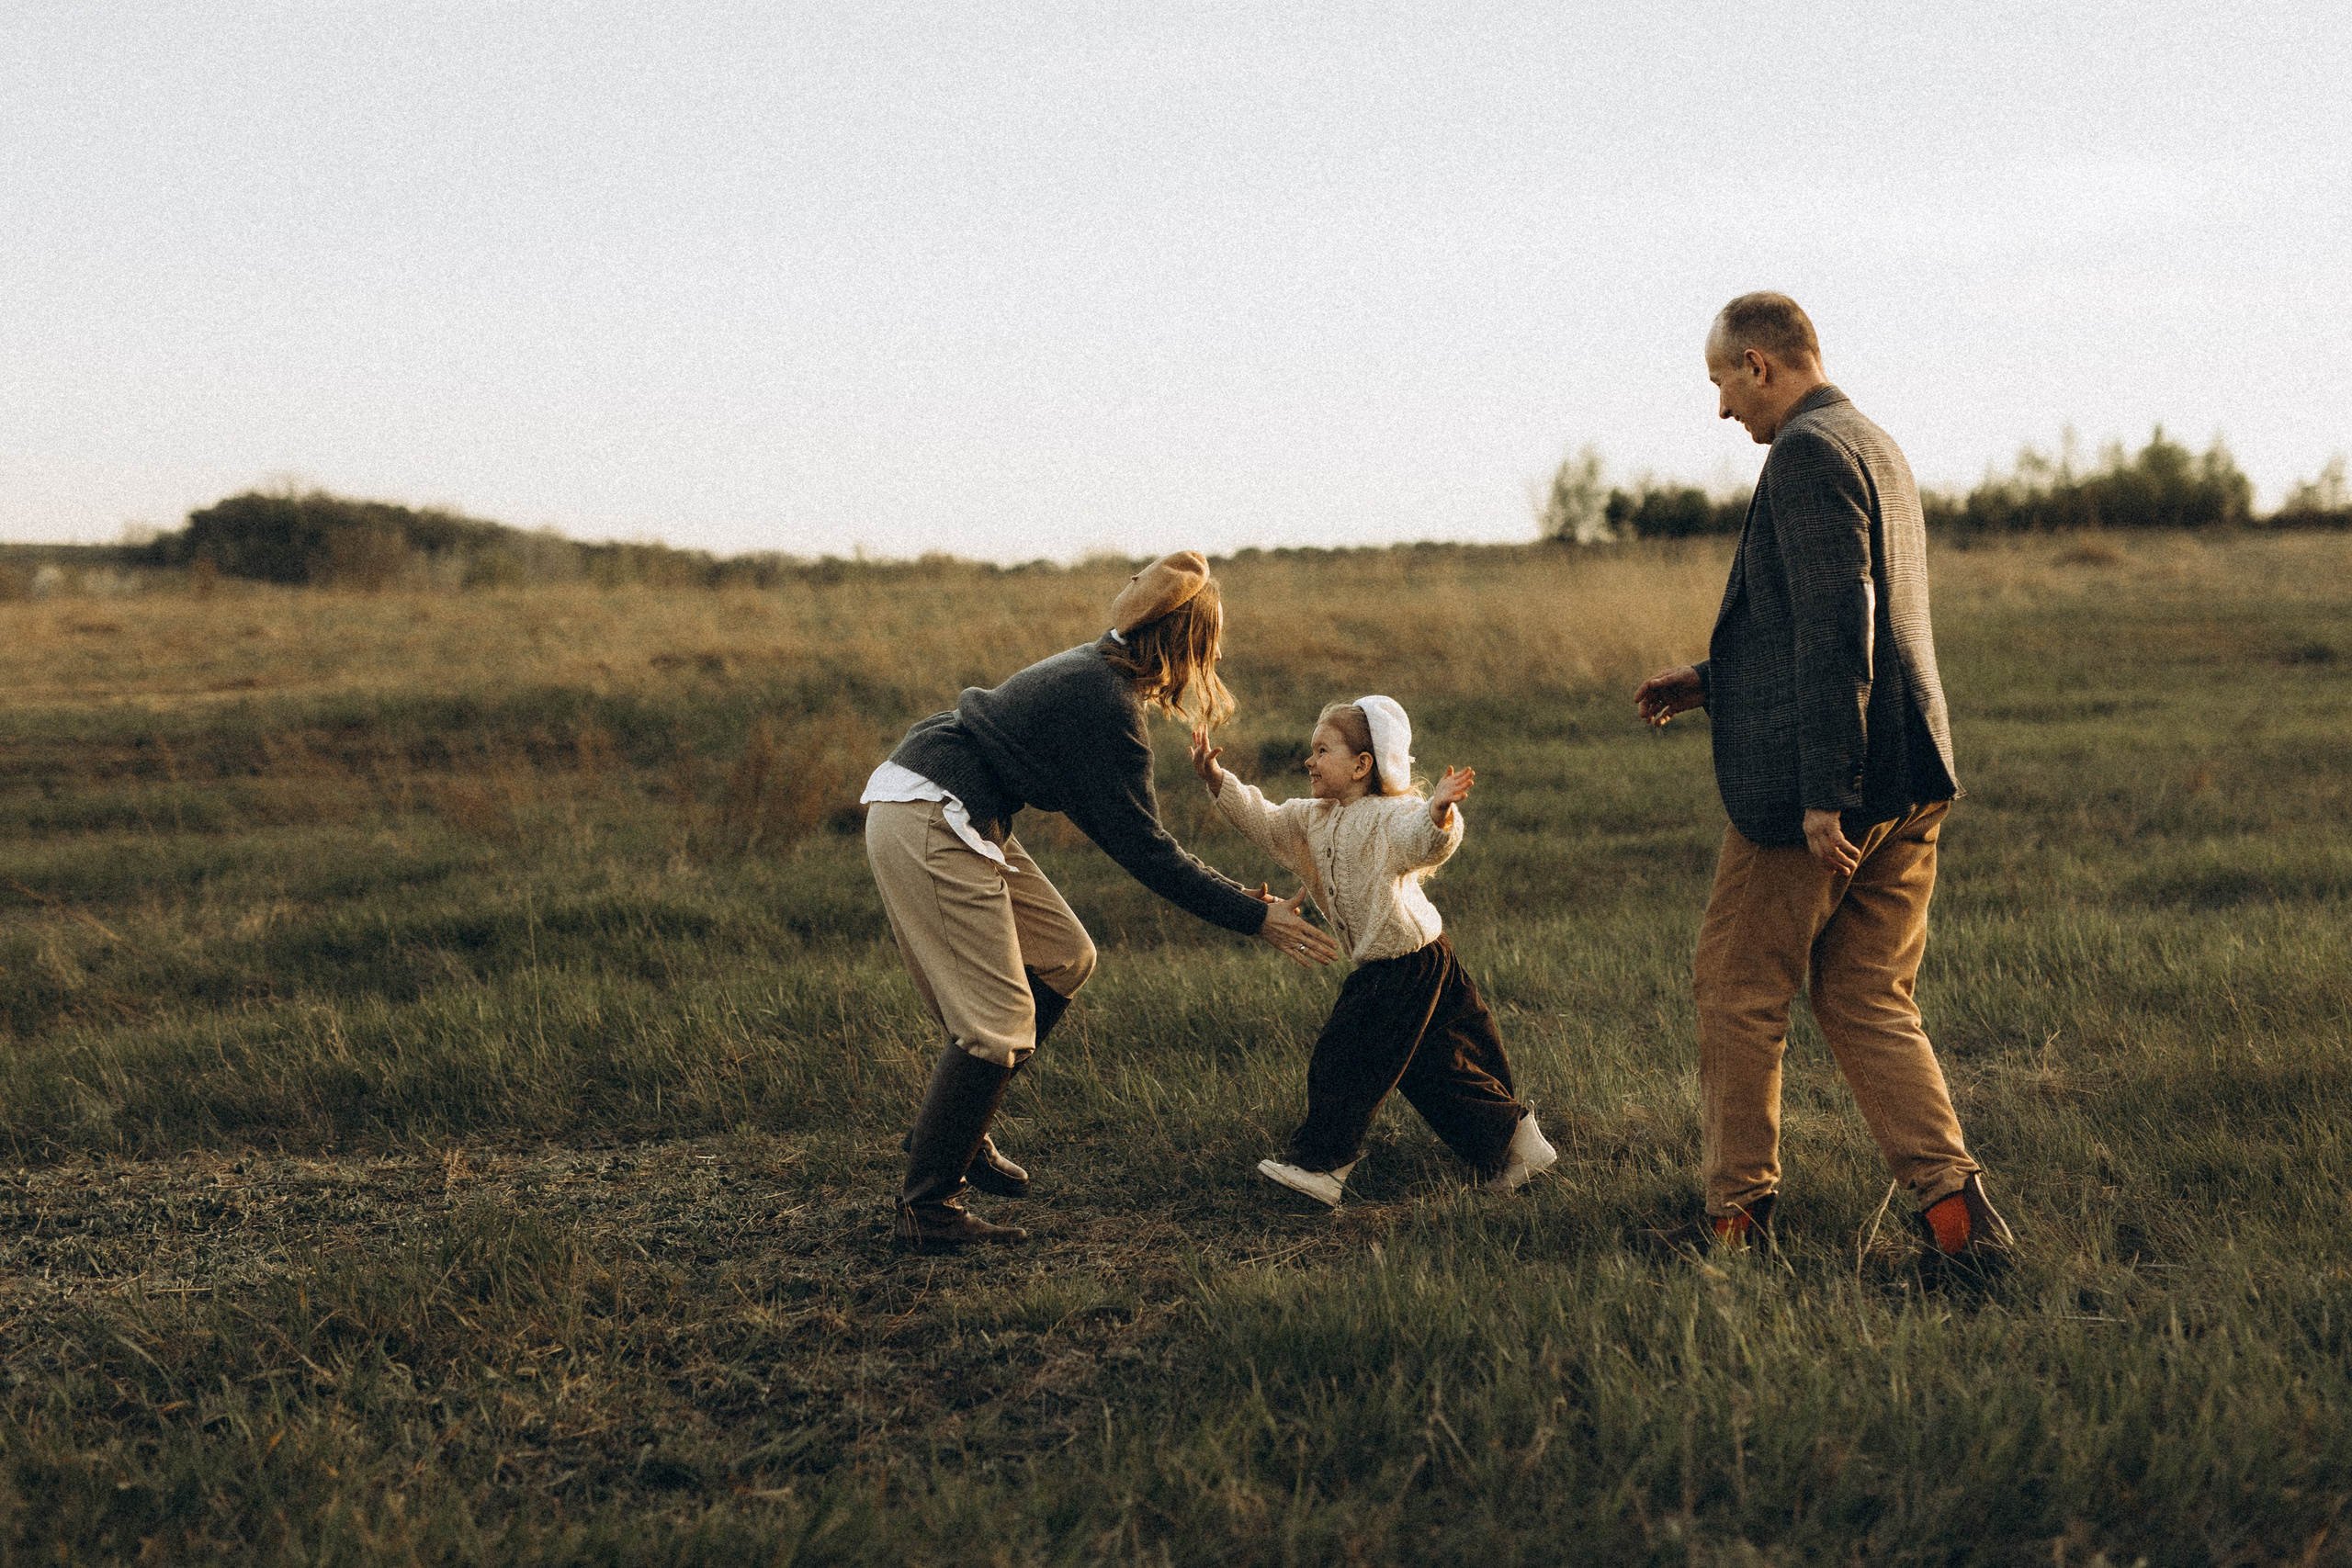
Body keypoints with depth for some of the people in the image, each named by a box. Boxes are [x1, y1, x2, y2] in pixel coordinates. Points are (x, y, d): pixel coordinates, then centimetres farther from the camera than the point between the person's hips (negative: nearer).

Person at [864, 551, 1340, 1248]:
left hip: (950, 819, 10)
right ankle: (925, 1209, -2)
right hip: (928, 825, -10)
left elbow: (1117, 824, 19)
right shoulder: (1105, 707, -18)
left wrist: (1231, 893, 17)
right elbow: (1143, 849, -16)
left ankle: (955, 1131, 20)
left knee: (1064, 960, 14)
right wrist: (1254, 917, -11)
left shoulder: (1099, 673, 12)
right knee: (997, 1022, -8)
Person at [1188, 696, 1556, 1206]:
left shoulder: (1391, 818, -18)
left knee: (1345, 1058, -7)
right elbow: (1262, 822, 15)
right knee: (1434, 1072, 14)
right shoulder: (1313, 821, 10)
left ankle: (1319, 1165, 0)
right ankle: (1513, 1138, 23)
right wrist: (1218, 780, 3)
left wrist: (1439, 815, -59)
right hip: (1380, 969, 10)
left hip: (1409, 967, -10)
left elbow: (1427, 842, -37)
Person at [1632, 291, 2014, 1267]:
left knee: (1740, 995, 5)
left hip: (1816, 783, -9)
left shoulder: (1808, 454, -13)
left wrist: (1823, 796, -23)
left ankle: (1736, 1213, 14)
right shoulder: (1874, 446, 18)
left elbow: (1835, 633, -22)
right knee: (1869, 1003, 11)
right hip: (1908, 782, 9)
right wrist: (1711, 683, 23)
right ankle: (1953, 1205, 1)